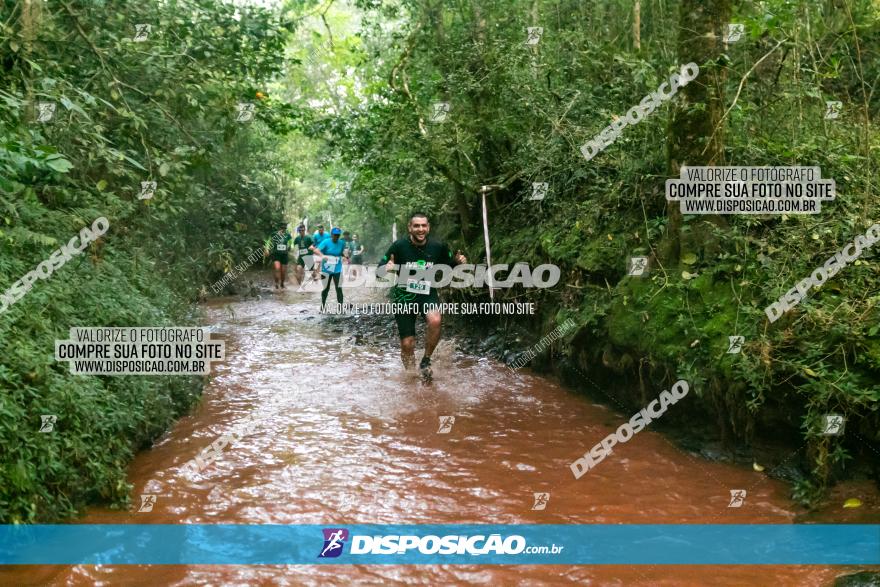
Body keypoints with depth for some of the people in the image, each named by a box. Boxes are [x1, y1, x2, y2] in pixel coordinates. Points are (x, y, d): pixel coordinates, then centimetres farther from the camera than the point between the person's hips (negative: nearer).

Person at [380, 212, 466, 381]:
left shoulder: (438, 247, -8)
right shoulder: (399, 246, -14)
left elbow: (450, 265, 9)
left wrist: (458, 261, -13)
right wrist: (387, 268, -32)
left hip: (428, 295, 1)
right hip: (404, 297, -1)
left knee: (435, 320, -31)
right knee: (407, 345, -2)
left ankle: (426, 361, -8)